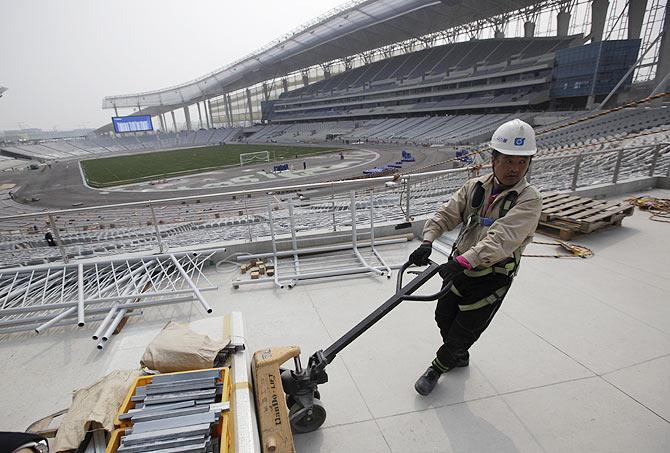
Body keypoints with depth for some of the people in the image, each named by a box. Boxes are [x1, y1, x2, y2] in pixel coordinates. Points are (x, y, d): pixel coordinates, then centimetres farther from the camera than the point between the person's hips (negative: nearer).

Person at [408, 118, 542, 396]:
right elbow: (446, 215, -7)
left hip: (492, 277, -5)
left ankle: (438, 367, 33)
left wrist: (464, 261, -45)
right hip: (459, 268, 5)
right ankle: (459, 357, 49)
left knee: (464, 330, 5)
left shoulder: (528, 199, -18)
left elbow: (502, 238, -33)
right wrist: (427, 241, -26)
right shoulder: (475, 187, -3)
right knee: (443, 316, 20)